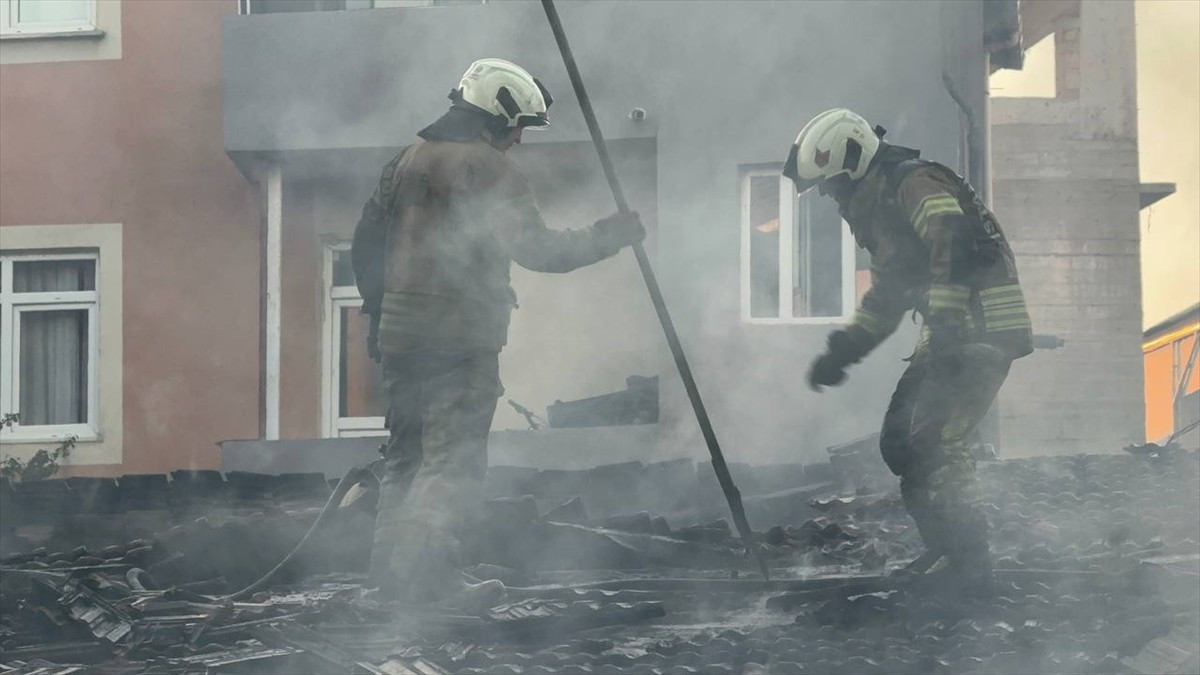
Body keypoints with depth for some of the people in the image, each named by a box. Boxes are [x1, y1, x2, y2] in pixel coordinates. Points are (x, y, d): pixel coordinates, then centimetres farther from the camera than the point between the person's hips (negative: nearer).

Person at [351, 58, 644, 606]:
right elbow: (534, 248, -17)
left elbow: (366, 245, 19)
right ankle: (427, 573, -13)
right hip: (462, 335, -8)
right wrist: (605, 237, -7)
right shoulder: (489, 170, -9)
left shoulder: (407, 161, 16)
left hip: (399, 330, 8)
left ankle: (391, 562, 18)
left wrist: (379, 309, 26)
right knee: (454, 458, -6)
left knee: (406, 449, 16)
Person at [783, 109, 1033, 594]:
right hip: (951, 337, 10)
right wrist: (838, 354, 25)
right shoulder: (881, 210, 22)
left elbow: (954, 248, -27)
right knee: (900, 440, 9)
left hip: (982, 334, -10)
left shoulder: (915, 184, -10)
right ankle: (948, 553, 14)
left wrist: (945, 328, -32)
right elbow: (884, 300, 30)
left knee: (930, 446, -17)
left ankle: (969, 570, -14)